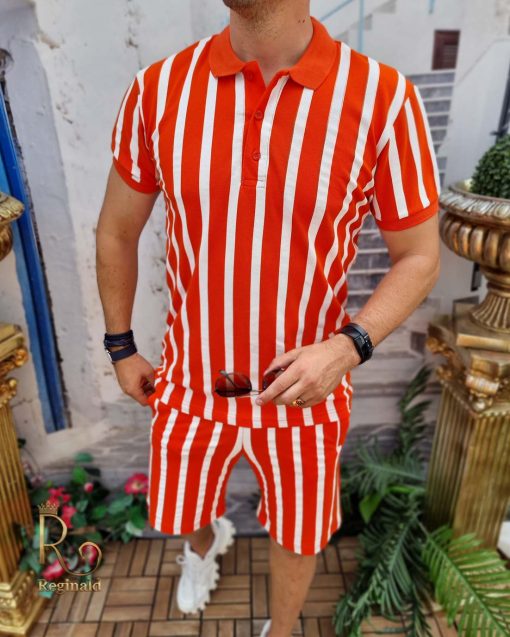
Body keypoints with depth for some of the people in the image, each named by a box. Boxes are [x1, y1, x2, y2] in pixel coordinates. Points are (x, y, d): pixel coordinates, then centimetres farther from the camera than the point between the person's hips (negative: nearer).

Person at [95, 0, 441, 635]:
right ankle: (204, 542, 69)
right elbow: (116, 232, 2)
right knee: (182, 511, 27)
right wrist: (120, 348, 10)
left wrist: (348, 345, -25)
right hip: (193, 381, 2)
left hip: (303, 386, -1)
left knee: (296, 533, 23)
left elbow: (419, 257, -7)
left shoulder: (384, 98, -17)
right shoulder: (157, 89, -11)